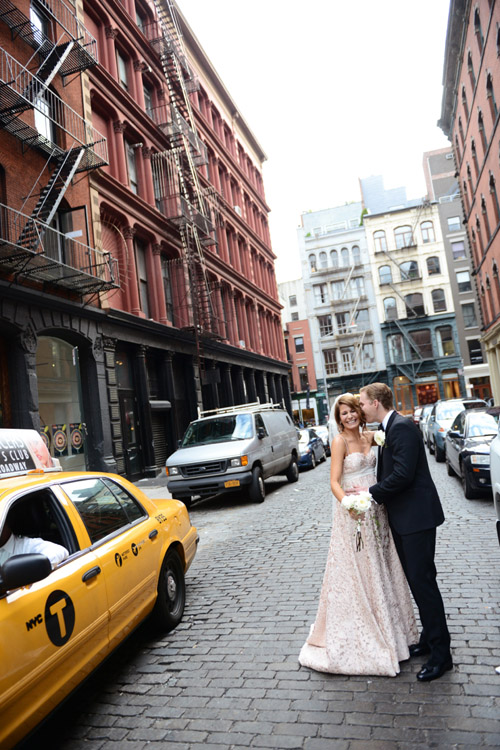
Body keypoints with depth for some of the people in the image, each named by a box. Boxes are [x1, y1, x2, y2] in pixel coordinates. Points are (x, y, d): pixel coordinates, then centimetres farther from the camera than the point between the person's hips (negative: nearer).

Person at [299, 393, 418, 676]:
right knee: (358, 572, 3)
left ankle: (388, 628, 36)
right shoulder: (340, 441, -12)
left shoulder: (369, 436, 5)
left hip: (376, 509, 6)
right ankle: (361, 636, 19)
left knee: (381, 567, 17)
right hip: (354, 513, -6)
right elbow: (334, 482, -17)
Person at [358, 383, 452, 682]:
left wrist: (372, 493, -15)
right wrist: (373, 491, 3)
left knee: (422, 580, -2)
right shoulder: (388, 429, 12)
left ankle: (441, 652, 10)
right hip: (403, 517, 10)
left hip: (417, 517, -10)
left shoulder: (402, 427, -19)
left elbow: (403, 474, -26)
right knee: (415, 579, 18)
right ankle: (430, 638, 32)